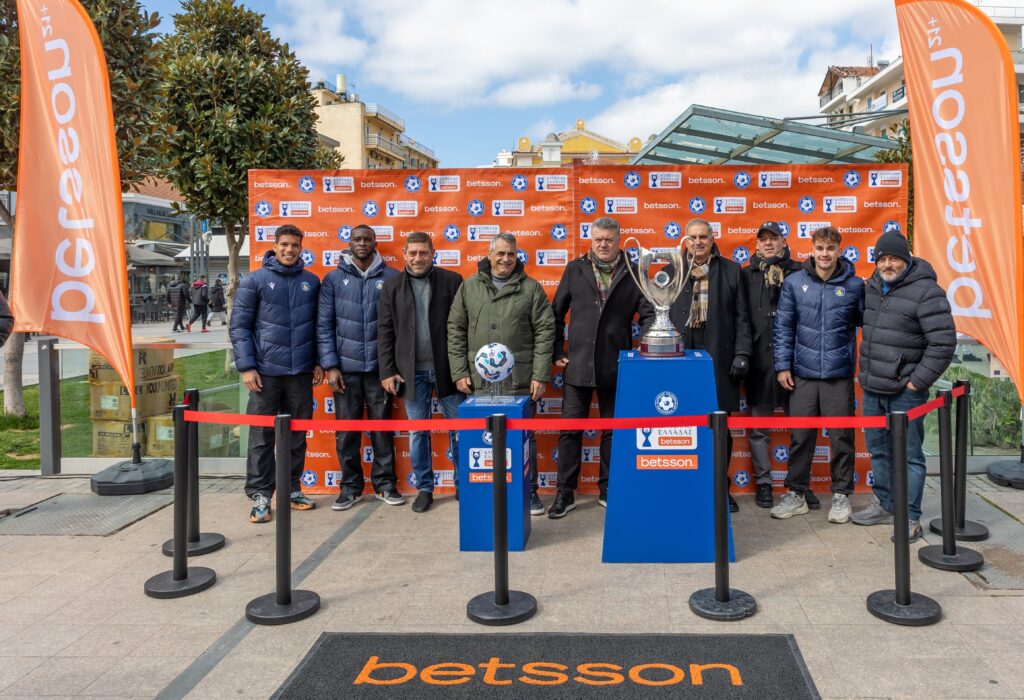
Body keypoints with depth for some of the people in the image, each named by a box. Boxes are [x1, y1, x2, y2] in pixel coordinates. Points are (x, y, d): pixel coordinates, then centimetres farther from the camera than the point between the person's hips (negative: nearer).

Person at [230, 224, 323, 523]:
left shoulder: (312, 282, 8)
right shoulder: (255, 281, 0)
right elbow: (239, 326, -2)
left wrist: (319, 362, 6)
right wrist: (246, 366, -9)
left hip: (301, 372, 3)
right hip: (265, 372, -3)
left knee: (297, 434, 10)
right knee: (262, 435, 1)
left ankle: (292, 488, 23)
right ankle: (260, 495, 9)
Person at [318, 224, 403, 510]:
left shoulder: (391, 277, 3)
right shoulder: (334, 279, 4)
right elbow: (324, 325, 2)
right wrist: (330, 366, -4)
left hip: (380, 366, 0)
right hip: (346, 367, 1)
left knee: (382, 427, 7)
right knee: (346, 430, 6)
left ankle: (385, 483, 19)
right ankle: (350, 486, 18)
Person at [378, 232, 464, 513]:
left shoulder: (452, 281, 0)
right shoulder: (392, 287, 5)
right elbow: (385, 332, 4)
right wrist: (387, 371, -2)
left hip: (446, 368, -1)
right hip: (411, 371, 2)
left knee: (458, 429, 7)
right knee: (417, 432, 9)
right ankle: (424, 488, 21)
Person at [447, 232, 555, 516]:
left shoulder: (531, 288, 3)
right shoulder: (469, 287, 7)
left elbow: (545, 332, 0)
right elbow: (455, 330, 6)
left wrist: (540, 375, -6)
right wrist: (459, 372, -1)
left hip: (521, 381, -1)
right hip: (480, 380, 1)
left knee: (524, 438, 7)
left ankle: (529, 492, 21)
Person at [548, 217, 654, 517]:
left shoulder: (632, 273, 3)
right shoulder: (575, 269, 5)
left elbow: (648, 314, 1)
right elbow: (556, 314, 9)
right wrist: (557, 352, 4)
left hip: (615, 366, 0)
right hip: (578, 365, 0)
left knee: (613, 431, 10)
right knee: (570, 430, 3)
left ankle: (608, 490, 24)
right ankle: (565, 493, 14)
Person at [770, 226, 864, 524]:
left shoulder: (854, 285, 0)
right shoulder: (794, 282, 1)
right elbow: (783, 326, 4)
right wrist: (782, 365, 1)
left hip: (840, 374, 0)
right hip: (803, 373, 1)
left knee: (841, 437, 6)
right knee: (800, 436, 7)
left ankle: (841, 496, 21)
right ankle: (796, 494, 20)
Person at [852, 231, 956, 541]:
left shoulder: (926, 292, -13)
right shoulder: (873, 287, 10)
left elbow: (943, 343, -16)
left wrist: (916, 382, -15)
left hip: (905, 392, -8)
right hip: (872, 389, 8)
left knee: (908, 455, -1)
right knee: (878, 449, 18)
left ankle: (910, 518, 9)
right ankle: (885, 506, 33)